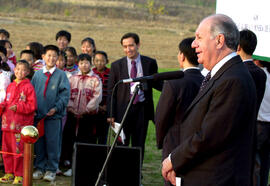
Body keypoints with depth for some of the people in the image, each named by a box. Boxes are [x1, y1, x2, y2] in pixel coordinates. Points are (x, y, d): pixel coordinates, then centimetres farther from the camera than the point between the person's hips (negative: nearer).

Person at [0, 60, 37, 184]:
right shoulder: (10, 86, 14)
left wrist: (18, 107, -17)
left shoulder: (28, 87, -5)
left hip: (21, 125, -7)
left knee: (19, 151, -5)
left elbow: (32, 105, -9)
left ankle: (19, 175, 4)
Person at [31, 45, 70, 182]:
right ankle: (39, 168, 17)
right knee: (38, 142, 7)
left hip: (54, 115, -3)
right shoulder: (37, 74, 11)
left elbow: (65, 94, -4)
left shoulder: (61, 75, 1)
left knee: (52, 143, -1)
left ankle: (51, 169, 7)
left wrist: (56, 108, -14)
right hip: (38, 114, 3)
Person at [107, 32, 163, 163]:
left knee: (139, 145, 7)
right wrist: (111, 114, -5)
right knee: (121, 144, 4)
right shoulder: (116, 66, 2)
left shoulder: (150, 63, 3)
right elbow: (111, 92, 2)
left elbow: (156, 84, 12)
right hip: (123, 109, -1)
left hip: (142, 109, 1)